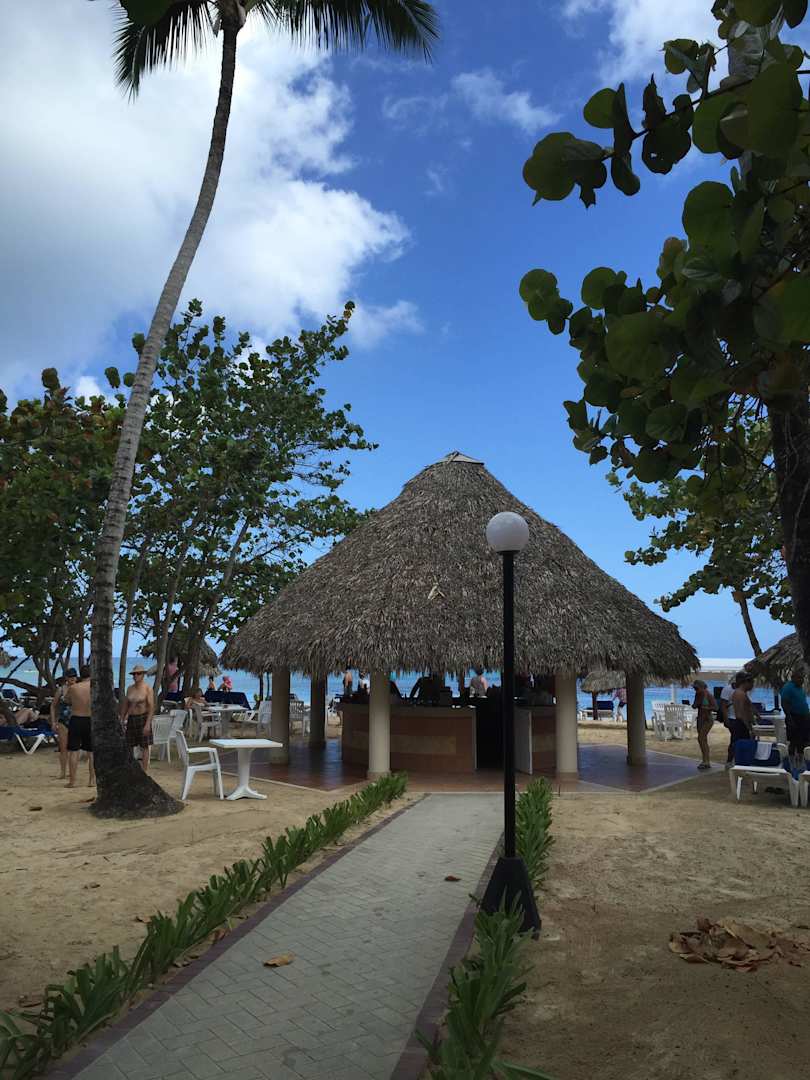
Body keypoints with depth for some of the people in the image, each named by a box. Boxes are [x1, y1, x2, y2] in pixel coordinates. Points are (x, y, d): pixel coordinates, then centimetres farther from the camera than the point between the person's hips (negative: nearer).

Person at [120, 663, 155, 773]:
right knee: (129, 746, 8)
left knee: (144, 747, 1)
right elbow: (125, 705, 15)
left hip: (143, 718, -5)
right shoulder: (130, 688, 8)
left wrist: (148, 723, -20)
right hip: (131, 719, 5)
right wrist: (122, 720, 11)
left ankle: (144, 772, 8)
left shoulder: (147, 688, -9)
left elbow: (151, 707, -13)